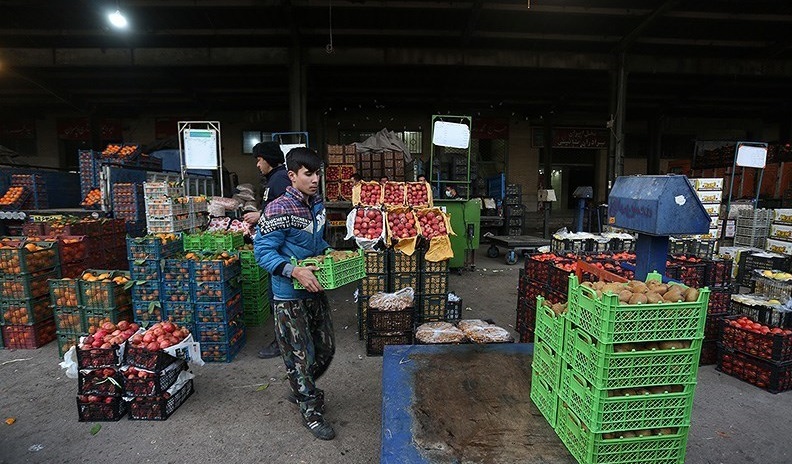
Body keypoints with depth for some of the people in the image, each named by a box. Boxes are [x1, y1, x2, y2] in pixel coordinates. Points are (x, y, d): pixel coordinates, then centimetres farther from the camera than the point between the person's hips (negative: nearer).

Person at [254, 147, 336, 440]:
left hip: (315, 290, 8)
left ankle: (302, 390, 45)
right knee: (301, 355, 7)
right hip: (289, 297, -8)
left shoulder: (317, 204, 6)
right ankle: (310, 411, 29)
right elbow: (263, 251, -19)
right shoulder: (278, 210, -18)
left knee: (326, 348, 18)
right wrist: (295, 271, -30)